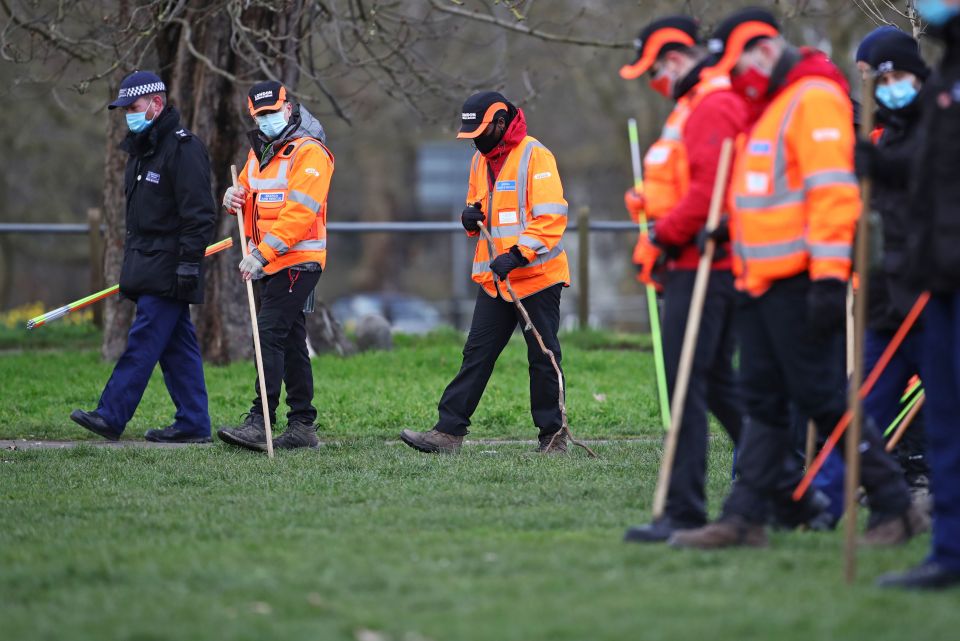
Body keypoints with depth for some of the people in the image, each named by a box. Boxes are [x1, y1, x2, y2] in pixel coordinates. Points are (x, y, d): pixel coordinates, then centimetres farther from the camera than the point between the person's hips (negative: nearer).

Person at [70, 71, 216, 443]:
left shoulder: (183, 148, -12)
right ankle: (193, 424, 9)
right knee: (176, 346, 8)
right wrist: (133, 262, 23)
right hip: (148, 267, 10)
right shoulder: (142, 149, 18)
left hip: (169, 269, -10)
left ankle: (110, 416, -15)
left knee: (143, 342, -11)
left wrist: (189, 263, -21)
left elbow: (199, 214, -17)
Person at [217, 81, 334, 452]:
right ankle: (303, 426, 15)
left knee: (270, 334, -17)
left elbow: (299, 214, -21)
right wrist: (233, 198, -1)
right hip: (271, 265, 9)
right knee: (290, 343, 11)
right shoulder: (260, 152, 17)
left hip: (297, 261, -9)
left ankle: (261, 424, -22)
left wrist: (261, 254, -26)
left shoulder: (309, 153, -13)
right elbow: (248, 193, 25)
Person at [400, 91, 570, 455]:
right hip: (494, 278, 7)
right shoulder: (481, 160, 14)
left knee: (542, 358, 1)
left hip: (537, 274, -7)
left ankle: (552, 435, 10)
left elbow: (551, 217, -18)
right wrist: (472, 217, 2)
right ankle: (449, 431, -1)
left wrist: (516, 254, -25)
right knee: (476, 353, 2)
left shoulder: (535, 156, -11)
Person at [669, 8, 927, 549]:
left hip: (799, 281, -10)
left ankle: (896, 506, -1)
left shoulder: (816, 98, -11)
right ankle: (745, 518, 6)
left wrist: (830, 277, -24)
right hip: (762, 281, 10)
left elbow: (831, 190, -19)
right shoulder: (770, 107, 21)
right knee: (764, 401, 7)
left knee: (819, 394, -8)